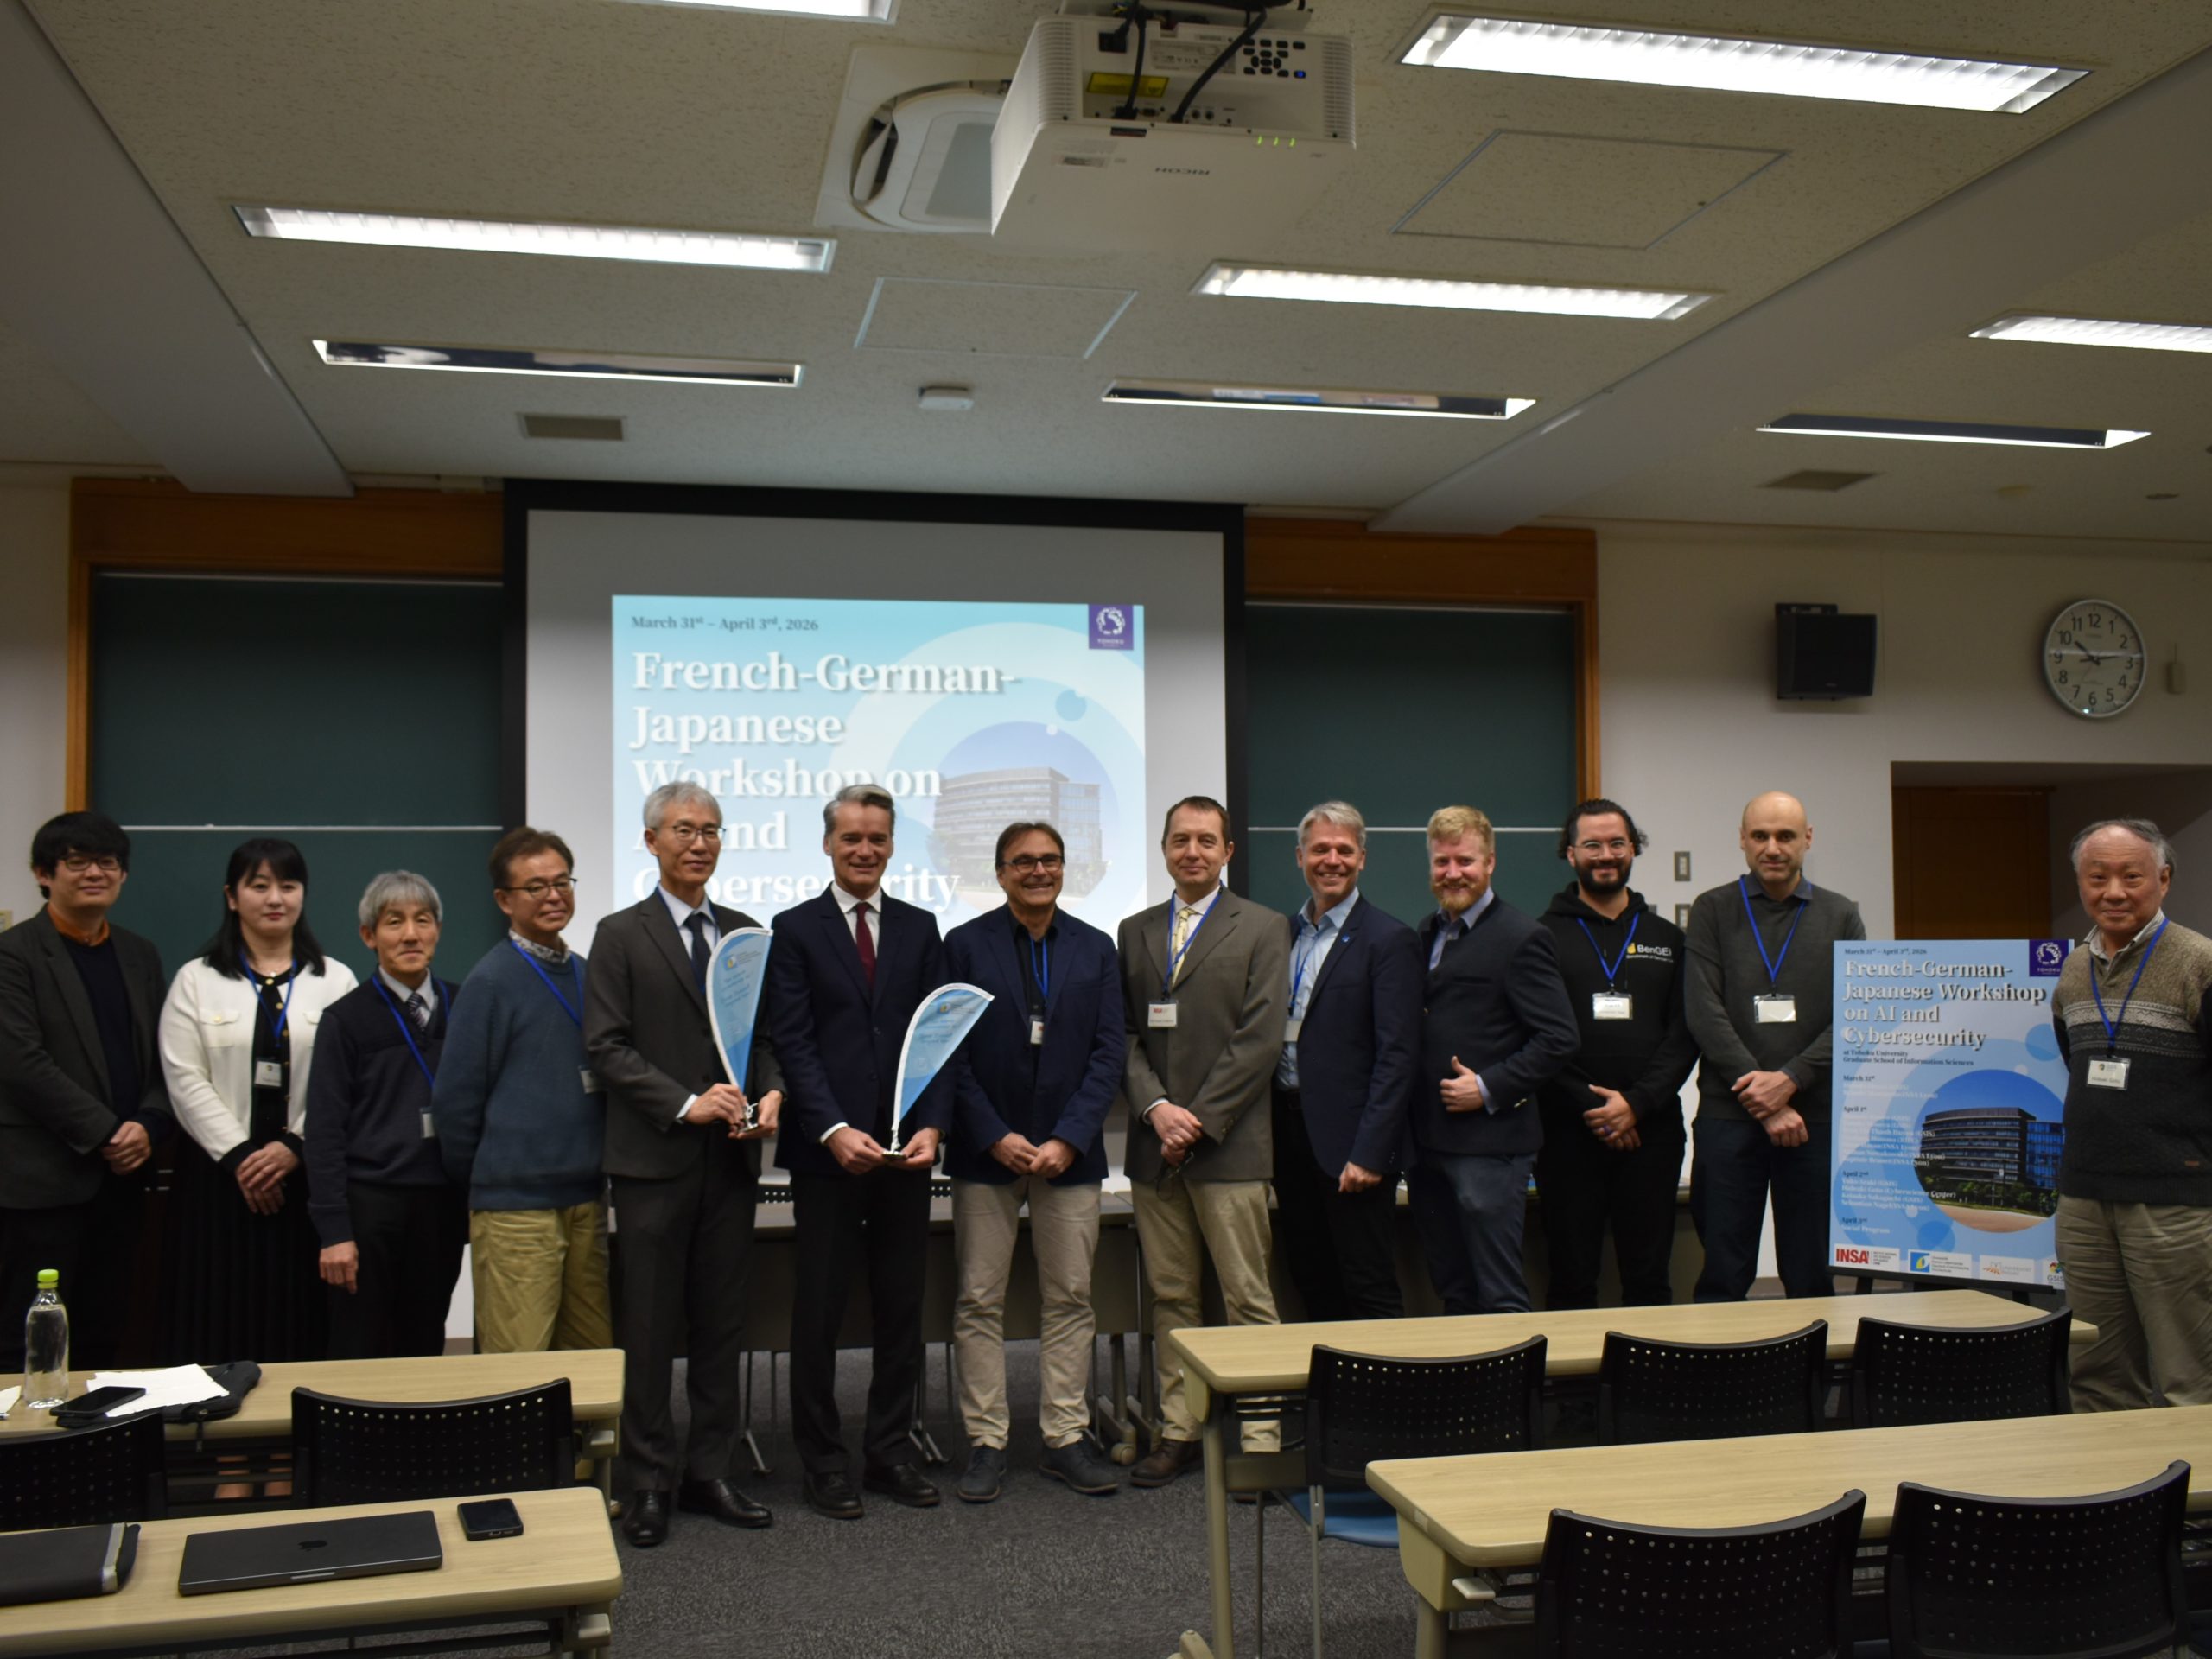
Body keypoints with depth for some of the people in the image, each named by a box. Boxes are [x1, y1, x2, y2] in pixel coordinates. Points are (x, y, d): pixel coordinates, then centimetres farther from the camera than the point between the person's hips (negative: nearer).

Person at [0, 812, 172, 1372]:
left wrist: (148, 1127, -6)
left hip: (123, 1174, 5)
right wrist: (104, 1133, -14)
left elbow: (165, 1058, 12)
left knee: (104, 1337, 9)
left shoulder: (141, 956, 14)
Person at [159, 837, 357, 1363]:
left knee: (303, 1329, 0)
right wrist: (240, 1156, -9)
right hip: (221, 1177, 0)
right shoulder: (196, 980, 8)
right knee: (223, 1326, 0)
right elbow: (186, 1081, -1)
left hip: (308, 1177, 0)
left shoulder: (336, 981, 7)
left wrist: (296, 1147, -13)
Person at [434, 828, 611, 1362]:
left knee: (593, 1354, 11)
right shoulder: (490, 981, -8)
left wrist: (597, 1169, 12)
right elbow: (456, 1098, -7)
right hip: (516, 1203, -6)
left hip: (586, 1198, 6)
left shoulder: (586, 974, 10)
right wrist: (475, 1181, 0)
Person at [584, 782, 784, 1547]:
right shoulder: (621, 936, -1)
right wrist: (687, 1104, -17)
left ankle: (709, 1473, 21)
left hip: (732, 1160, 4)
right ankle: (649, 1484, 13)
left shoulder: (746, 934, 12)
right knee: (649, 1327, 2)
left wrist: (770, 1093, -7)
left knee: (722, 1324, 10)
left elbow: (767, 1034, 14)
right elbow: (607, 1047, -8)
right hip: (655, 1160, -4)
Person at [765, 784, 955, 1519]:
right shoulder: (795, 929, 1)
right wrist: (834, 1129, -18)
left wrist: (932, 1125, -9)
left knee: (902, 1306, 9)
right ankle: (821, 1459, 15)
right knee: (820, 1308, 4)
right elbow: (792, 1042, -6)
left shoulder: (919, 928, 10)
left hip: (906, 1148, 3)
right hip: (828, 1148, -3)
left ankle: (891, 1450, 21)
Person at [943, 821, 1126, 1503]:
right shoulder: (965, 945, 1)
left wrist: (1067, 1140, -9)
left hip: (1069, 1153, 2)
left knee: (1070, 1299, 6)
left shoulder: (1095, 948, 7)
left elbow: (1108, 1054, 2)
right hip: (986, 1151, -2)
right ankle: (986, 1442, 11)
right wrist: (997, 1137, -11)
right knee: (979, 1301, 2)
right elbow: (952, 1054, -2)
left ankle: (1065, 1438, 16)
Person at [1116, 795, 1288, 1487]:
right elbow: (1126, 1035, 9)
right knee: (1170, 1296, 10)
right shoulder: (1135, 932, 14)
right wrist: (1155, 1107, -7)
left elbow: (1260, 1038, -7)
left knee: (1248, 1298, -2)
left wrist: (1199, 1119, -11)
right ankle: (1179, 1429, 19)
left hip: (1229, 1144, -4)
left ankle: (1259, 1438, 5)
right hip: (1155, 1144, 4)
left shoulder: (1262, 929, 1)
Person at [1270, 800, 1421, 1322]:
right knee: (1313, 1288, 13)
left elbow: (1396, 1057, -13)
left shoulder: (1388, 939, -8)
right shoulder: (1285, 932, 12)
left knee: (1370, 1294, 0)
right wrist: (1269, 1140, 7)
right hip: (1290, 1136, 6)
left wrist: (1369, 1154, -18)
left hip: (1349, 1142, -6)